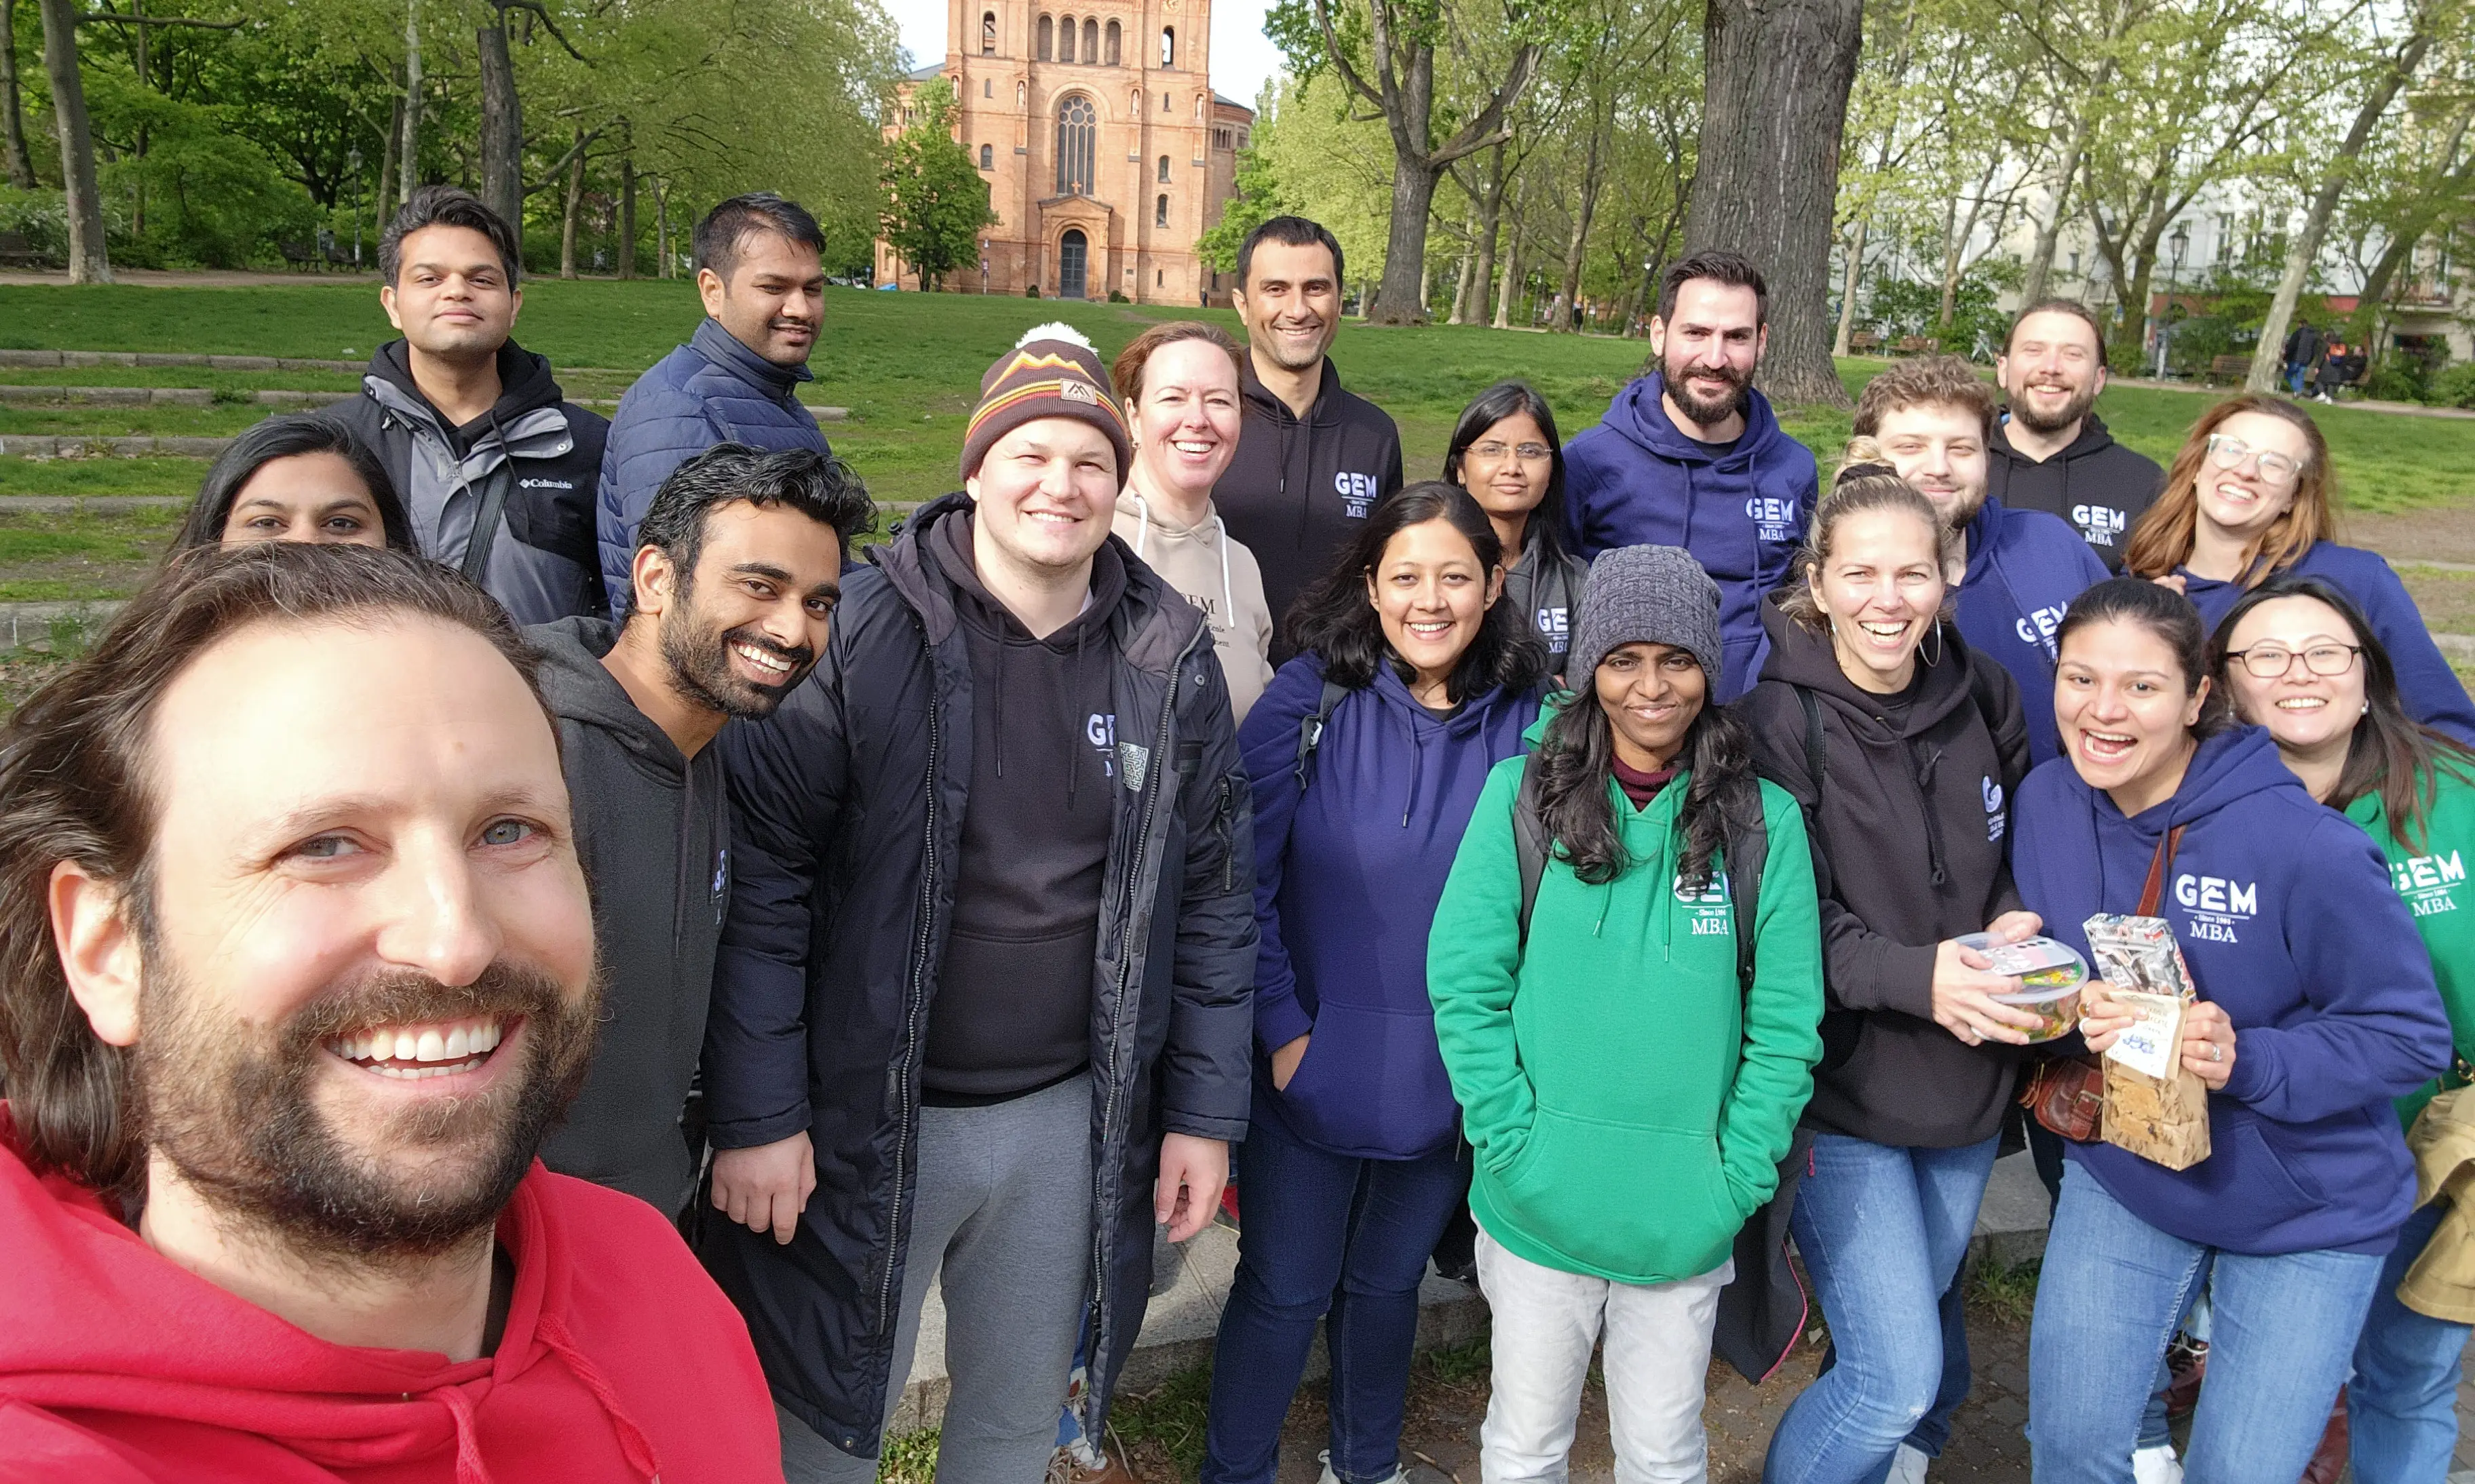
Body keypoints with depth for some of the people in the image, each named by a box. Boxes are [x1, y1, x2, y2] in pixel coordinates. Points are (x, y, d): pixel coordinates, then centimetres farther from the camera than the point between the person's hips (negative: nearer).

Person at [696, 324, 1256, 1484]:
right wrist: (755, 1115, -14)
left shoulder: (1171, 660, -1)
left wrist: (1205, 1111, 4)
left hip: (1070, 1122, 4)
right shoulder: (862, 634, -12)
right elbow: (759, 878, -13)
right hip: (869, 1122, -3)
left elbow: (1214, 896, 4)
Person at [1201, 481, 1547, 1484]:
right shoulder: (1311, 698, -12)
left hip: (1449, 1081, 3)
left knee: (1388, 1280, 22)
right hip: (1313, 1065, -2)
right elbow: (1243, 880, -11)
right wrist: (1283, 1028, -13)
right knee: (1284, 1290, 11)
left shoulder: (1528, 719, -5)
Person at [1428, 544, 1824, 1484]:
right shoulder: (1521, 795, -7)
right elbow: (1464, 982, -8)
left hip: (1687, 1219, 1)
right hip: (1540, 1207, 0)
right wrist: (1515, 1146, -12)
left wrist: (1736, 1177, -7)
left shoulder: (1766, 821, -4)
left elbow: (1786, 1023, -2)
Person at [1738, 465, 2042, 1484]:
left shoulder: (1983, 695, -2)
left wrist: (2018, 921, -7)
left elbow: (2025, 848, 13)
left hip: (1968, 1083, 6)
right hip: (1841, 1088, -5)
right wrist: (1915, 976, -30)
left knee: (1918, 1318, 24)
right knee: (1896, 1378, -7)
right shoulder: (1781, 719, -17)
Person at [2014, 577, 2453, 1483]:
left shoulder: (2304, 846, -26)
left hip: (2308, 1213, -3)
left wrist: (2244, 1063, -32)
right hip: (2123, 1179, 3)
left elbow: (2411, 1036, -17)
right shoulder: (2046, 804, -11)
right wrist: (2078, 1011, -21)